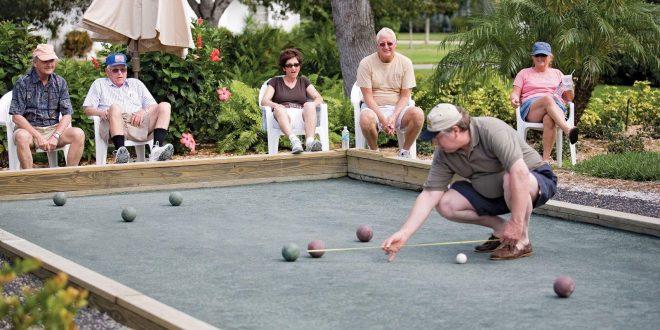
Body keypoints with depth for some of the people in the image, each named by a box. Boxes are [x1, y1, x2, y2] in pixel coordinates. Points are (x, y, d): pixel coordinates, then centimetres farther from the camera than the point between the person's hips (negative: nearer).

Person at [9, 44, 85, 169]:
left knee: (78, 134, -24)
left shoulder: (60, 82, 6)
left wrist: (55, 136, -15)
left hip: (54, 128, 3)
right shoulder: (23, 82, -4)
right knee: (22, 137, -37)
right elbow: (16, 116, -9)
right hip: (29, 128, -3)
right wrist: (38, 136, -19)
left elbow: (67, 115, 3)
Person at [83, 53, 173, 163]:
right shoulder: (99, 84, 26)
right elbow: (88, 109, 15)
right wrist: (102, 112, -8)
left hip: (138, 123, 3)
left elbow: (153, 106, 22)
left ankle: (157, 148, -38)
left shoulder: (136, 83, 32)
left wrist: (144, 112, -2)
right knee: (115, 108, -36)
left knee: (164, 106, -17)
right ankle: (119, 150, -52)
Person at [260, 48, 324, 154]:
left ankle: (310, 141, -53)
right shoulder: (276, 81, 21)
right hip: (283, 117, -1)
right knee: (280, 109, -36)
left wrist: (312, 105, -10)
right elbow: (264, 101, 7)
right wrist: (275, 105, -16)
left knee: (309, 105, -31)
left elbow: (319, 98, 14)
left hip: (301, 115, 1)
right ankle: (294, 141, -61)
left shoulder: (303, 81, 26)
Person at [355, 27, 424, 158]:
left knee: (418, 114, -30)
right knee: (366, 118, -37)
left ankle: (405, 151, -8)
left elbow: (405, 95, -1)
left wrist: (394, 117, -17)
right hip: (374, 108, -1)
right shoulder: (366, 63, -3)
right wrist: (382, 119, -20)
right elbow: (367, 96, -7)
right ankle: (374, 151, -9)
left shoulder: (405, 63, 2)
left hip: (397, 108, 2)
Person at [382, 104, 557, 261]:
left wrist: (516, 222, -42)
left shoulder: (492, 130, -31)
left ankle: (522, 241, -19)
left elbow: (520, 172, -39)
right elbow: (429, 194, -10)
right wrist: (403, 234, -20)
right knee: (446, 204, -12)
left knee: (511, 180, -40)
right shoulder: (443, 154, -10)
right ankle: (501, 229, 2)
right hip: (491, 194, 7)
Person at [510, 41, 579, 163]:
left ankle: (546, 158, -47)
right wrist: (514, 99, -12)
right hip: (530, 109, -1)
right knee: (547, 98, -39)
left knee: (549, 119, -39)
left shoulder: (557, 73, 28)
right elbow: (515, 93, 13)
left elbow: (568, 98, 23)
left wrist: (569, 89, -1)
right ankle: (568, 130, -59)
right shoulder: (524, 73, 25)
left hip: (556, 106, 1)